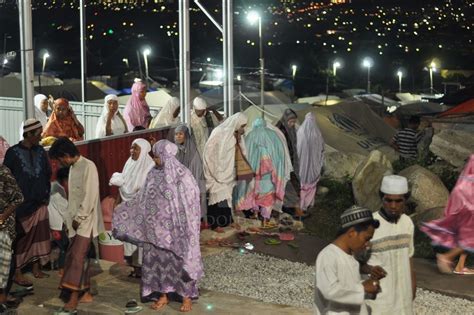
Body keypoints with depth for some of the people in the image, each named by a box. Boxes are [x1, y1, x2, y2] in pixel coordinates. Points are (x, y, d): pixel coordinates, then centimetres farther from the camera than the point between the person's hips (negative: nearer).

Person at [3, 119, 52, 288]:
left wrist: (46, 194, 6)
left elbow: (47, 174, 12)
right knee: (21, 237, 0)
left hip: (39, 203, 5)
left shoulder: (40, 151, 5)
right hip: (21, 204, -5)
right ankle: (17, 273, 7)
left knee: (39, 236, 10)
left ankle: (36, 269, 22)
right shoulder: (13, 153, -9)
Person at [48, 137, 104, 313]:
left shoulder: (88, 166, -14)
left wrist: (79, 218, -15)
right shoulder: (73, 167, 12)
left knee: (77, 256, -11)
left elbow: (90, 197, -18)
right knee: (76, 256, 9)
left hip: (86, 220, -8)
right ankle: (86, 293, 16)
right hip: (77, 220, 8)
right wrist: (73, 218, 9)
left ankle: (74, 298, -10)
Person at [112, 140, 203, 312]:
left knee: (180, 259, 1)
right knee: (158, 259, 9)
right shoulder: (153, 174, 5)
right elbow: (143, 199, 13)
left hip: (175, 228, -5)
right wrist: (122, 210, 13)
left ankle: (187, 296, 13)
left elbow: (192, 201, -10)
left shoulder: (182, 174, -12)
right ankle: (163, 295, 20)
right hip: (157, 228, 5)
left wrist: (187, 226, -14)